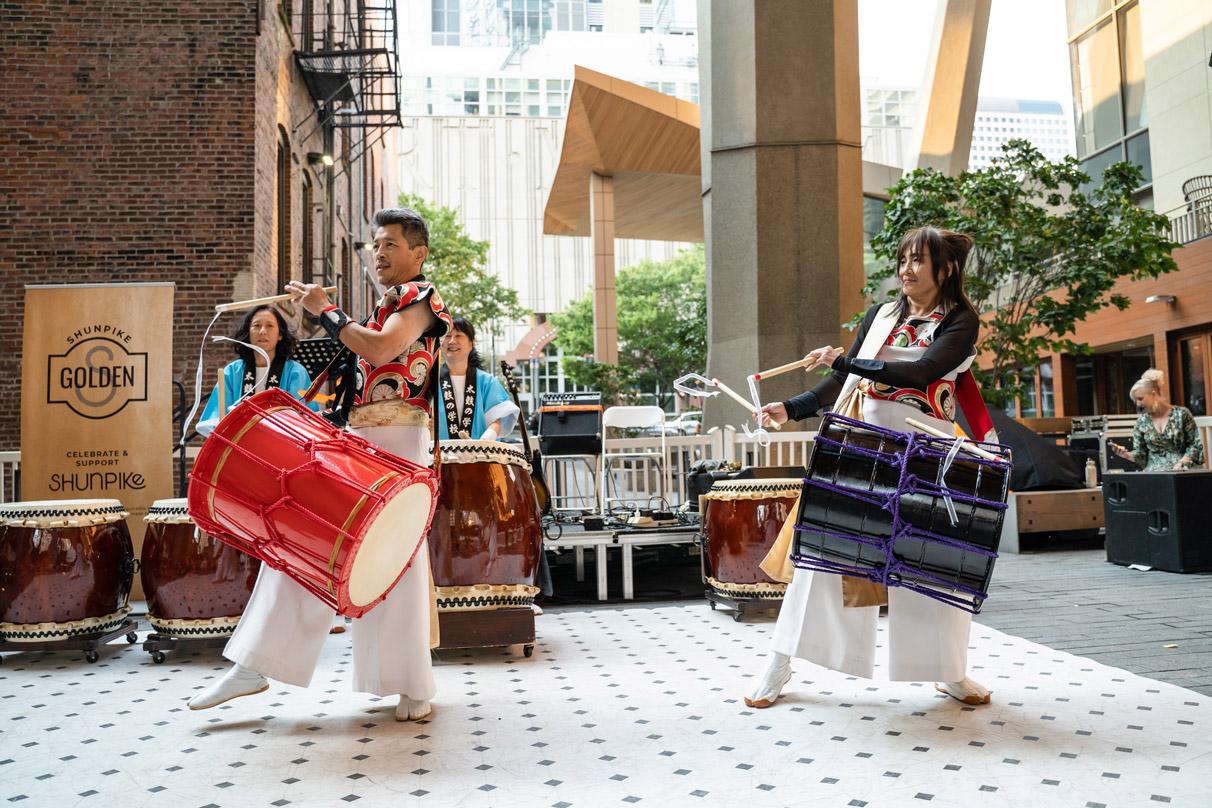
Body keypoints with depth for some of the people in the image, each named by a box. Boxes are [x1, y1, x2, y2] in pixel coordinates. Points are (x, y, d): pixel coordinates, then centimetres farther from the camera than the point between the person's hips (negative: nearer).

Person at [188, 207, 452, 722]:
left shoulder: (421, 297, -3)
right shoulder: (385, 305, 24)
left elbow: (380, 349, -20)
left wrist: (324, 310, -10)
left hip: (397, 443, -9)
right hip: (354, 439, 9)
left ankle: (414, 685, 6)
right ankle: (253, 668, 8)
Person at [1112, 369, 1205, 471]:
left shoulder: (1181, 414, 2)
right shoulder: (1142, 422, 9)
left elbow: (1195, 444, 3)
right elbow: (1140, 455, 9)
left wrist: (1181, 463, -11)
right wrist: (1126, 455, -11)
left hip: (1181, 471, -2)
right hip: (1153, 472, 2)